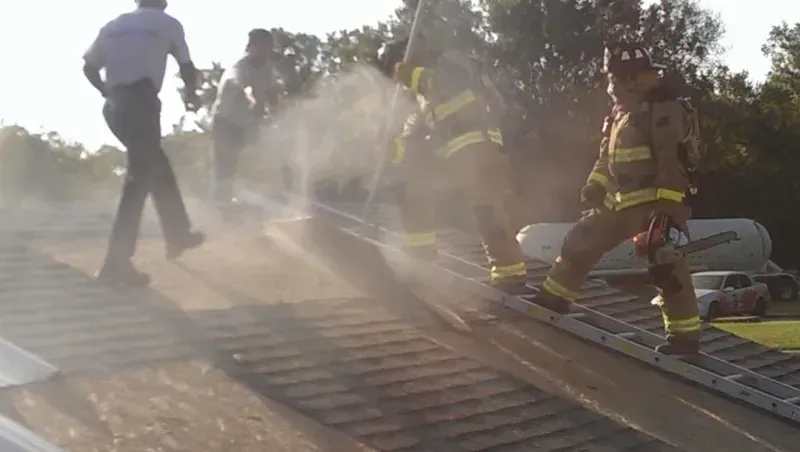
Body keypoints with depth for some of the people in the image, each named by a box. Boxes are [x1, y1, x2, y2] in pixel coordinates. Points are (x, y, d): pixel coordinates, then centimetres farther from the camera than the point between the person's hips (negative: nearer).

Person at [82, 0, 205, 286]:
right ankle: (117, 262, -12)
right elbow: (187, 68, 9)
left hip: (115, 107, 6)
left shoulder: (114, 25, 17)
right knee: (140, 178, -6)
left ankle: (178, 235, 32)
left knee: (156, 165, 21)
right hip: (141, 102, -6)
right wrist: (191, 95, 28)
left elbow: (89, 66, 11)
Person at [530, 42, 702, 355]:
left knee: (665, 265, -11)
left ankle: (685, 334, -4)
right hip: (622, 201, 9)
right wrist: (595, 185, 9)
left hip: (655, 202, -9)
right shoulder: (622, 110, 15)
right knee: (582, 240, 11)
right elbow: (607, 155, 23)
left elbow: (671, 164, -21)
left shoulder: (664, 110, -14)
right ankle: (554, 299, 23)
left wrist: (669, 209, -25)